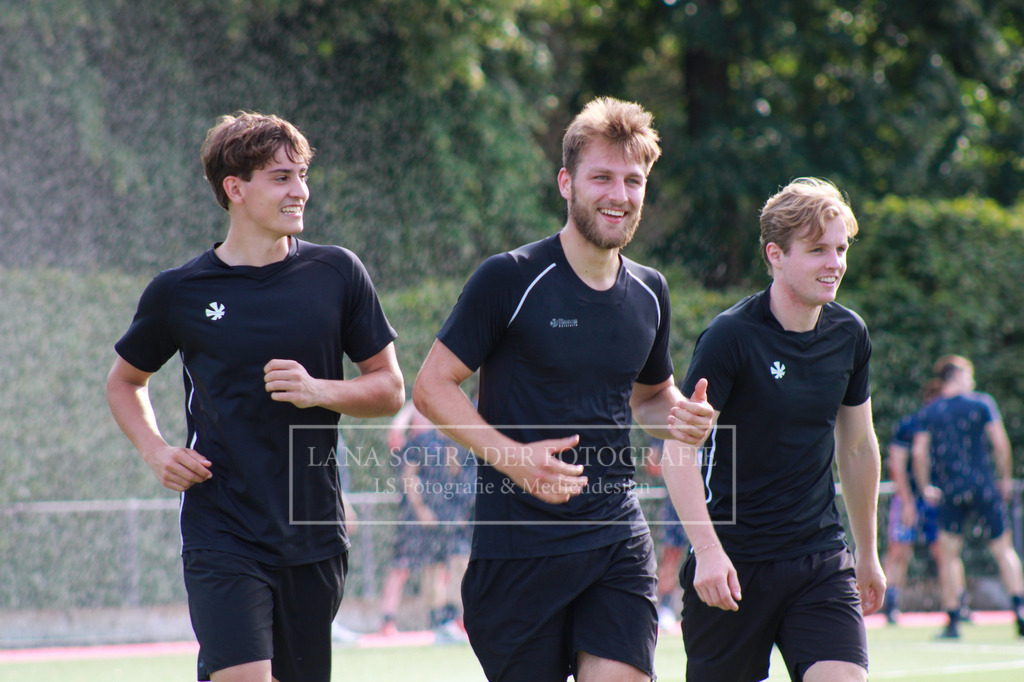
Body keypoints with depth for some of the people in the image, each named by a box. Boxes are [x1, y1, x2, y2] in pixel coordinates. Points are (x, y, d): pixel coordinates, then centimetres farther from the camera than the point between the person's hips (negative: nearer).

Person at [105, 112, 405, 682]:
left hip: (315, 537, 3)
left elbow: (390, 389, 8)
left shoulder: (338, 274, 3)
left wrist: (319, 391, -11)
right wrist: (156, 452, 0)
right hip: (221, 536, -3)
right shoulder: (179, 292, 0)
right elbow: (125, 381, 17)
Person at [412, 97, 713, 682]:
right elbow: (432, 386, -6)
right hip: (519, 541, -4)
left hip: (619, 542, 4)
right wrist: (513, 457, -19)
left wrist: (682, 416, 2)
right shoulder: (510, 279, -7)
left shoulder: (649, 293, 10)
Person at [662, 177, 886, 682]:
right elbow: (678, 453, -15)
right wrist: (707, 548, -27)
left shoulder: (850, 335, 5)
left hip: (822, 563, 4)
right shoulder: (731, 336, -12)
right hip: (733, 562, -4)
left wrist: (867, 554, 24)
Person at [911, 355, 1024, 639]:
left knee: (949, 554, 6)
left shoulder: (929, 412, 6)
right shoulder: (982, 403, 1)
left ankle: (953, 621, 2)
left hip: (950, 491, 1)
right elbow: (1001, 443, -4)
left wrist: (925, 487, 9)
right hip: (984, 487, -1)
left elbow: (919, 453, 0)